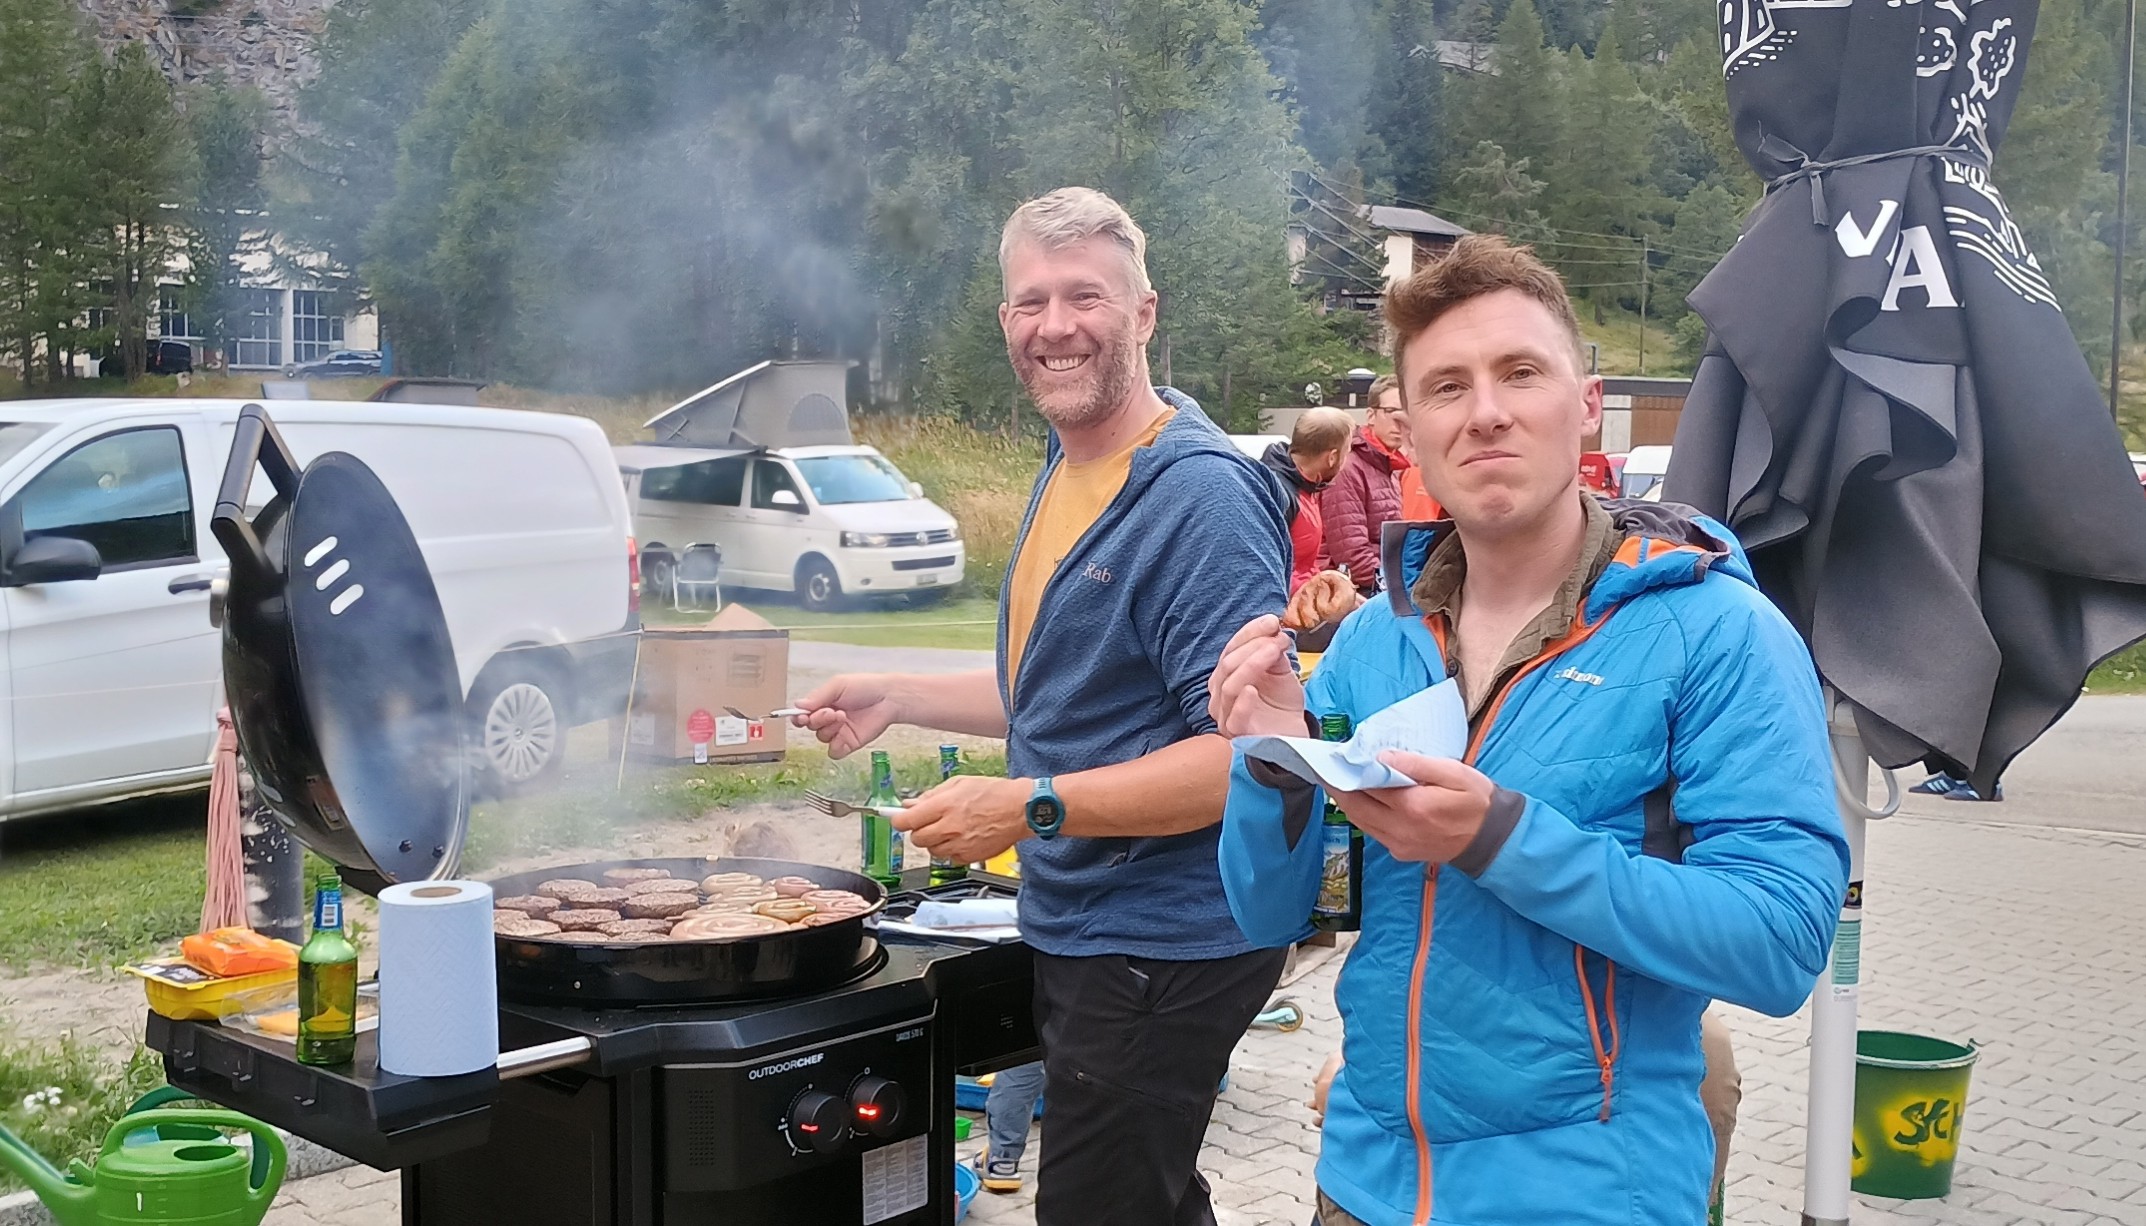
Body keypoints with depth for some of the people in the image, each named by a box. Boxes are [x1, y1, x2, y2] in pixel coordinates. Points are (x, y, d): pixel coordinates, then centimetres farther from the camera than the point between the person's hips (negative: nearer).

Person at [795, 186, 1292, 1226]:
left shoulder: (1201, 493, -20)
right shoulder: (1063, 473, 11)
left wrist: (1031, 807, -28)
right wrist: (897, 699, 14)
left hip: (1163, 950, -9)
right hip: (1080, 934, 9)